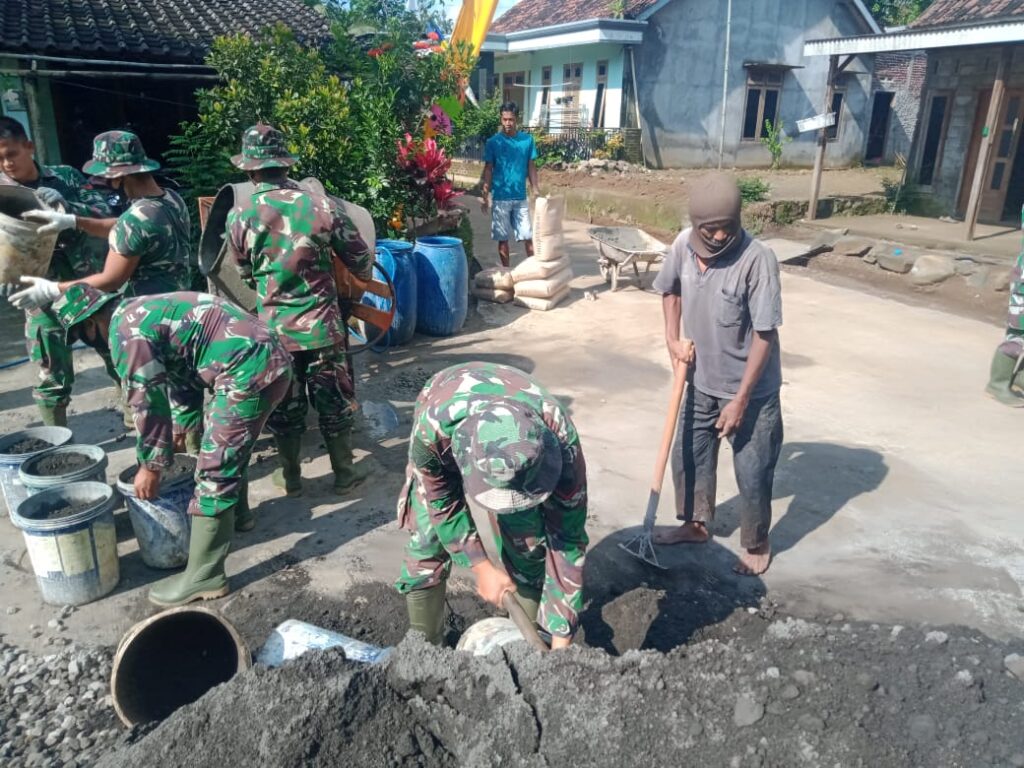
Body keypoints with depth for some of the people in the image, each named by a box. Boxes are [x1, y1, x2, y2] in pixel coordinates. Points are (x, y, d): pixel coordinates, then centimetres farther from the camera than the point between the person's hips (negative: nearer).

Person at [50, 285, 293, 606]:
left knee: (214, 467, -6)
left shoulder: (126, 330, -8)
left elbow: (149, 402, -5)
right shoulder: (141, 311, 23)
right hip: (268, 358, 11)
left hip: (250, 369, -11)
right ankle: (236, 512, 50)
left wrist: (151, 466, 7)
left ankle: (203, 576, 2)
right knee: (230, 444, 29)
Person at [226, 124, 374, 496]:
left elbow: (247, 275, 7)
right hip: (322, 325, -1)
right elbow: (362, 262, -3)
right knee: (334, 403, 12)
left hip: (274, 327, 1)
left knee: (284, 406, 16)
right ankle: (344, 473, 25)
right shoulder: (322, 205, -11)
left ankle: (291, 477, 29)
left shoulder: (239, 216, -7)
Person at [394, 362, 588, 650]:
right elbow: (442, 502, -23)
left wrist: (561, 638, -30)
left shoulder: (560, 437, -41)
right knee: (428, 542, -7)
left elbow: (567, 537, -32)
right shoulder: (432, 426, -45)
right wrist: (481, 567, -20)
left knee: (528, 548, -8)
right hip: (444, 447, 0)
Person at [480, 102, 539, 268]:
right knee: (503, 237, 6)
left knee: (528, 236, 2)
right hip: (500, 198, -1)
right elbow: (488, 169, 0)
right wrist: (485, 195, -5)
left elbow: (531, 167, 7)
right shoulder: (493, 142, -2)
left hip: (521, 197, 1)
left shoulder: (527, 139, 2)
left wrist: (536, 192, 4)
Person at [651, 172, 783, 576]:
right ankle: (696, 524, 44)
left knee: (752, 475, 8)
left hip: (751, 391, -5)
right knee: (688, 457, 20)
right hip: (701, 383, 6)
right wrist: (672, 338, 1)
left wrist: (740, 399, -21)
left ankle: (756, 545, 32)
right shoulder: (684, 244, -10)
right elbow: (670, 289, 12)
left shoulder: (757, 260, -26)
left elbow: (764, 336, -22)